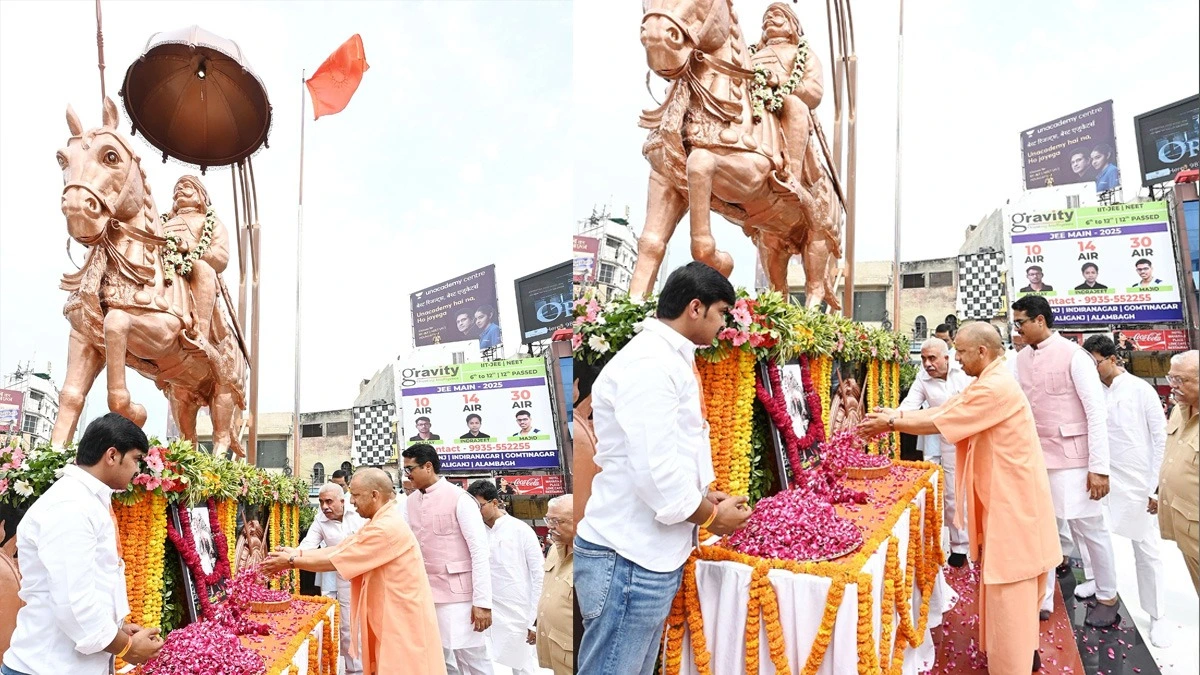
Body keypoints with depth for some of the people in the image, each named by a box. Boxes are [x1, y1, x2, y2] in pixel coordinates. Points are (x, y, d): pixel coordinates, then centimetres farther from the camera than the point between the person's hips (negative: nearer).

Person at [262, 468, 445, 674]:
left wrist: (291, 562, -7)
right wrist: (297, 553, 0)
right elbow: (339, 549, 9)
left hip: (402, 622, -10)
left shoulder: (388, 528, -22)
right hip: (391, 620, 10)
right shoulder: (378, 524, 13)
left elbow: (337, 560, -17)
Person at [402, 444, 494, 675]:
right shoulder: (412, 500, 9)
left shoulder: (460, 499, -11)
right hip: (425, 594, 6)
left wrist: (482, 601, -18)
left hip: (457, 594, -6)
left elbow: (480, 552, -13)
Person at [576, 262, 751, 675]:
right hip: (630, 559, -10)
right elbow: (654, 471, -24)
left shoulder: (670, 360, 15)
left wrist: (704, 497, 9)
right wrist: (711, 516, -10)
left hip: (653, 555, 10)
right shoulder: (649, 364, -18)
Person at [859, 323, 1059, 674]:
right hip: (1004, 497, 10)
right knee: (1013, 585, 19)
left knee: (1008, 586, -4)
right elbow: (941, 411, 9)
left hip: (1012, 499, -10)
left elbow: (939, 422, -20)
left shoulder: (996, 387, -22)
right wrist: (895, 416, -1)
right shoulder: (986, 383, 12)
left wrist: (890, 423, -10)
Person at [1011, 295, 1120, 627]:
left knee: (1089, 529, 6)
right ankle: (1042, 600, 19)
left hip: (1071, 458, -6)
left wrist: (1099, 467, -16)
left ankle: (1107, 598, 24)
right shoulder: (1022, 358, 7)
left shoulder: (1073, 355, -12)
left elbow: (1097, 413, -13)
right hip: (1034, 458, 6)